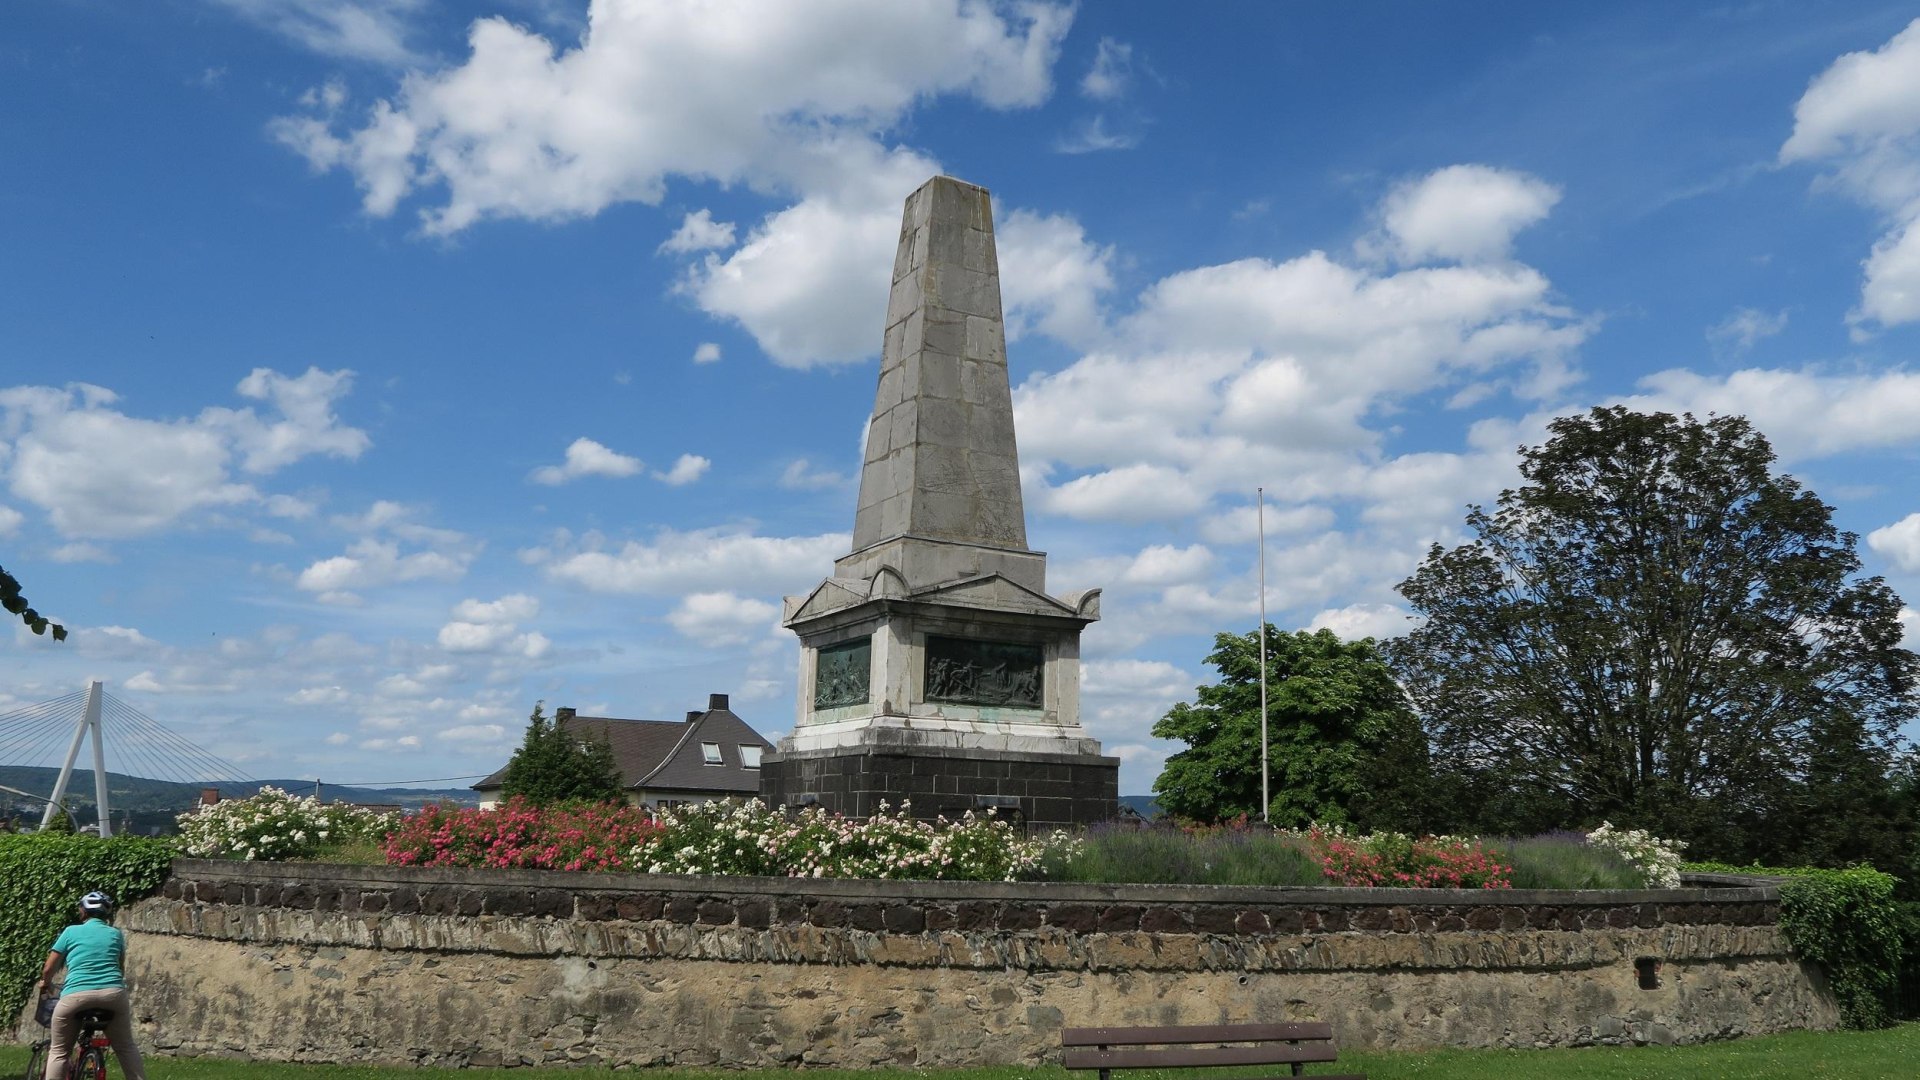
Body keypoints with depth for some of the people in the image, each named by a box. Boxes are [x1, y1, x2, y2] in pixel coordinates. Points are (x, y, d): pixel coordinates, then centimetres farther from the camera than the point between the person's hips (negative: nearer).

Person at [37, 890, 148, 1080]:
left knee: (58, 1051, 16)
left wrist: (45, 984, 38)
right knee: (126, 1048, 15)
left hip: (75, 996, -2)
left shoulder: (71, 932, 13)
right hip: (113, 994, 2)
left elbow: (48, 969, 16)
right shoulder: (116, 933, 18)